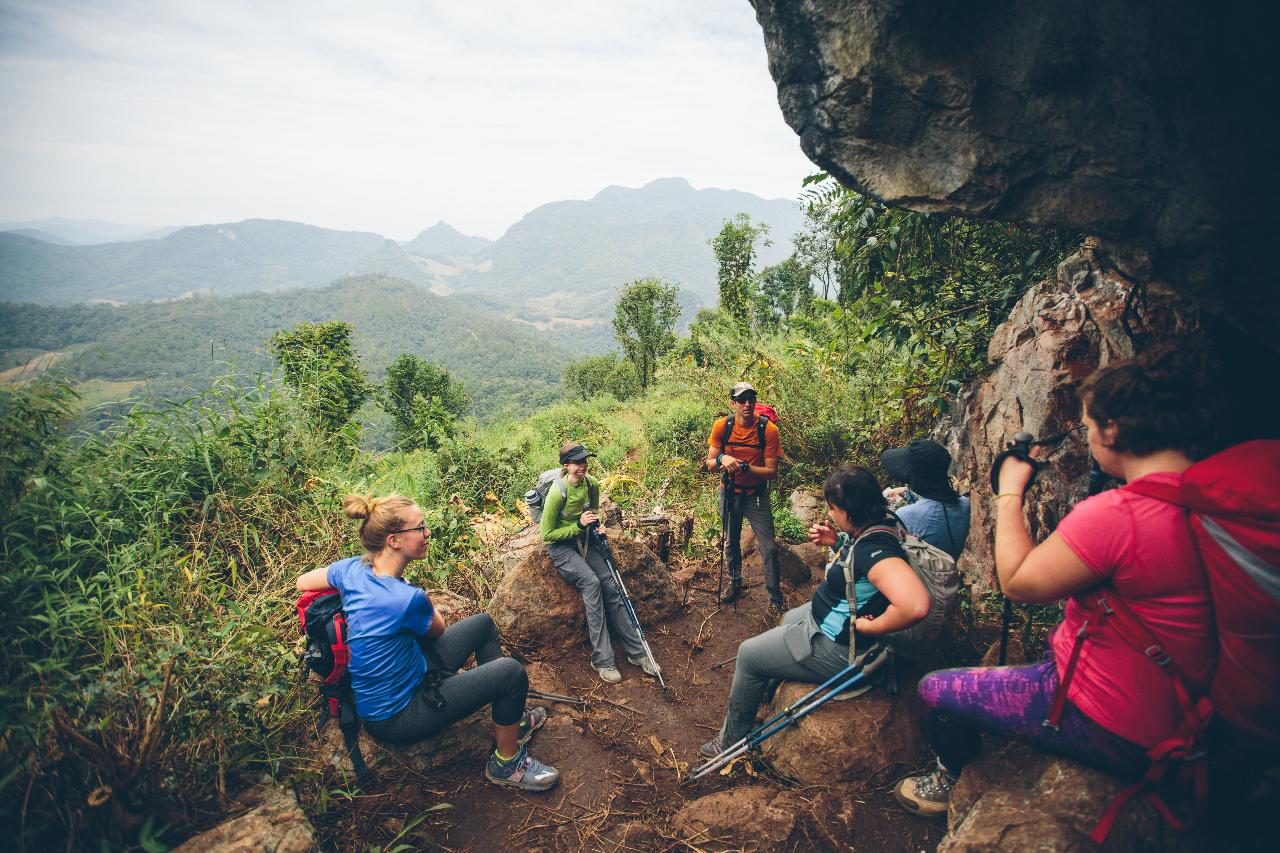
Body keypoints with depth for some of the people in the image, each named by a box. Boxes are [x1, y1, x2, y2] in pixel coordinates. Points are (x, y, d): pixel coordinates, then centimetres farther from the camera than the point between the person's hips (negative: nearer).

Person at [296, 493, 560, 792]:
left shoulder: (353, 568, -10)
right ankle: (506, 763, 12)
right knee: (511, 672, -15)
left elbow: (302, 582, 12)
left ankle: (510, 717, 25)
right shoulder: (407, 599, -32)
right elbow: (437, 630, -7)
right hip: (394, 717, -9)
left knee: (483, 623, 12)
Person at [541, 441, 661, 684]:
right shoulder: (557, 493, -23)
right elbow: (547, 535, -16)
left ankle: (637, 652, -10)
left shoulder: (592, 484, -5)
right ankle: (602, 659, -22)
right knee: (591, 582, -28)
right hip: (560, 546, -5)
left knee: (609, 584, -16)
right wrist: (578, 525, -22)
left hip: (583, 541, 5)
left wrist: (595, 526, -7)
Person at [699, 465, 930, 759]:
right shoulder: (867, 529, -5)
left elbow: (916, 605, -50)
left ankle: (732, 740, 24)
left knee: (749, 654, 3)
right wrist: (836, 542, -1)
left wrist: (867, 627, -35)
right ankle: (772, 690, 58)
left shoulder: (875, 549, -36)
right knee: (788, 619, 36)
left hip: (837, 647, -10)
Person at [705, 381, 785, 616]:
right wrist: (721, 458, -33)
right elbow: (710, 465, -10)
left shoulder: (769, 429, -20)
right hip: (729, 493, 3)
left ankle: (775, 599, 15)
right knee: (731, 542, 20)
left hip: (757, 495, -2)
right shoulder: (721, 426, -14)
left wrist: (743, 466, -34)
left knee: (769, 547, -3)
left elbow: (772, 472, -19)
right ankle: (734, 583, 44)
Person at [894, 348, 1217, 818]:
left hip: (1109, 729, -9)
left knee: (934, 689, 6)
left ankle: (955, 781, 35)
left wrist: (1009, 494, -9)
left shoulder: (1113, 515, -33)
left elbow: (1017, 580, -19)